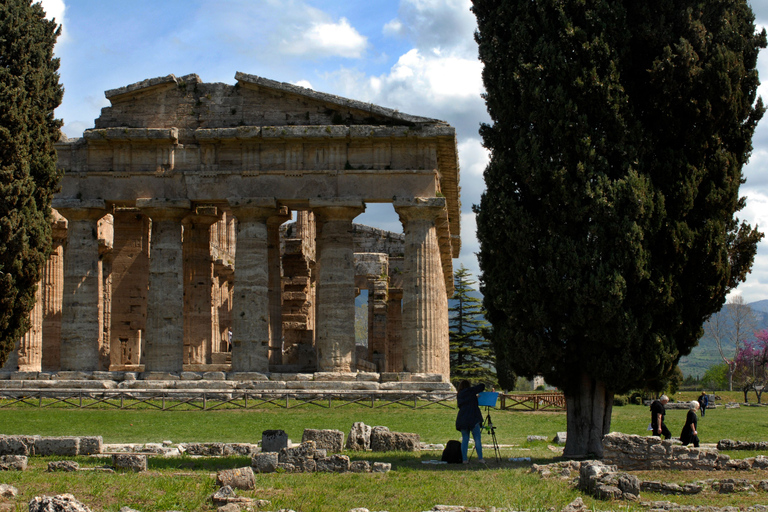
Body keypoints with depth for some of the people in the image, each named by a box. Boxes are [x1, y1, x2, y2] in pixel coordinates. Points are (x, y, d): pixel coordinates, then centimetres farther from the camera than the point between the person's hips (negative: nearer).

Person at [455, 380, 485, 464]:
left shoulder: (459, 395, 14)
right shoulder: (470, 391, -1)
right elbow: (482, 386, 1)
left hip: (462, 419, 5)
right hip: (472, 419, -5)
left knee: (465, 439, 8)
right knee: (477, 439, -1)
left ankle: (464, 459, 3)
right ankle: (480, 458, -3)